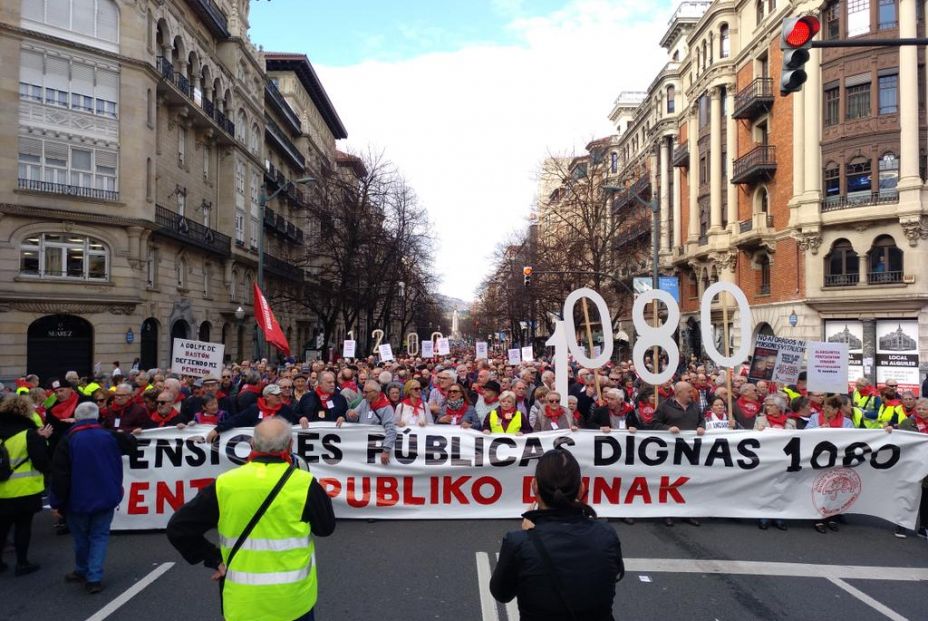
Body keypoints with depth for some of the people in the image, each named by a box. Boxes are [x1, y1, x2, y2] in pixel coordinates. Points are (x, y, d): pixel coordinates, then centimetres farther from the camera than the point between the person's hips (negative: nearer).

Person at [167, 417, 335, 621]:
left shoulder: (224, 485, -9)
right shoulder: (303, 484, -15)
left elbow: (178, 528, -4)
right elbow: (326, 527, -1)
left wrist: (214, 558, 2)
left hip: (242, 603, 2)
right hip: (294, 599, -1)